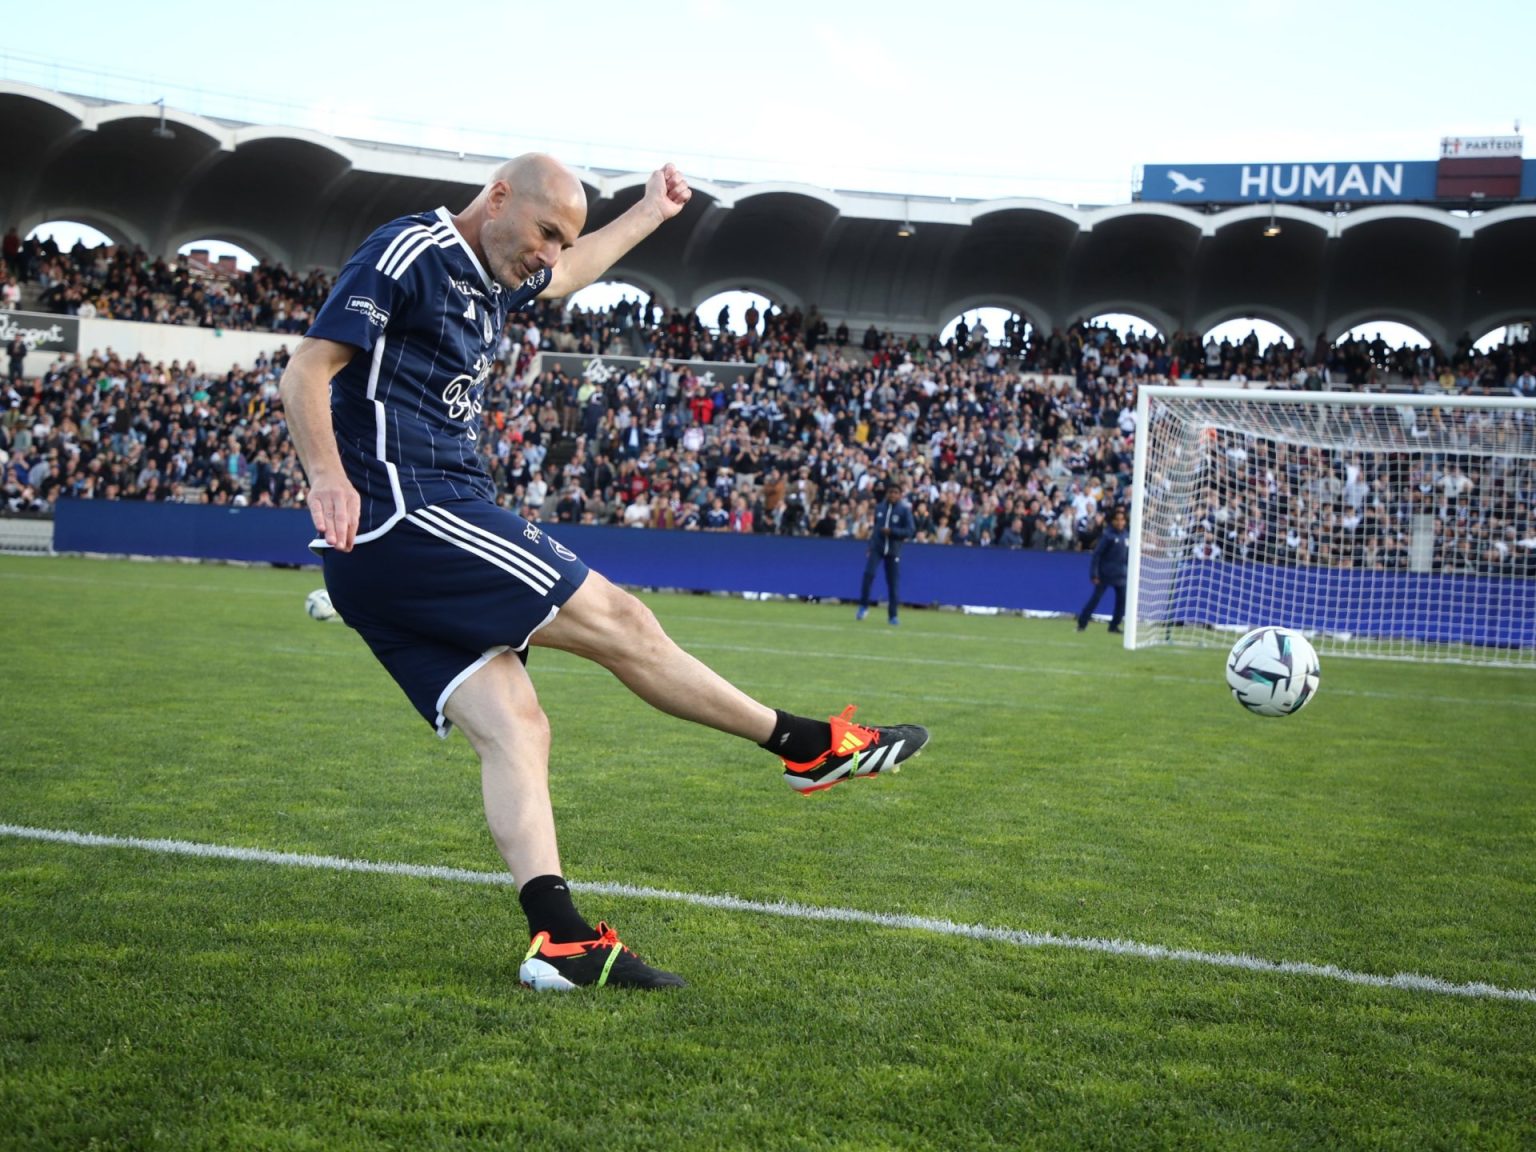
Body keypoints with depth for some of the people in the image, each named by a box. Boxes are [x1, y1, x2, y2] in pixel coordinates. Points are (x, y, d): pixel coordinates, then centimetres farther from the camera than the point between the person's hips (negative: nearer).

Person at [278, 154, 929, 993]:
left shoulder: (491, 279, 21)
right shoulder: (408, 254, -8)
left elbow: (567, 275, 44)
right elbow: (306, 374, -16)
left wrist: (650, 213, 50)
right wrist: (327, 475, -30)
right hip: (404, 514, -10)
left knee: (512, 727, -3)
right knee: (615, 619, -6)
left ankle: (559, 938, -12)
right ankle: (813, 746, 3)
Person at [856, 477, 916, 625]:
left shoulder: (905, 510, -4)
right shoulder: (879, 507, 8)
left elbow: (911, 531, -8)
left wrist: (891, 531, -20)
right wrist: (870, 545, 14)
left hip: (893, 550, -2)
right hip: (876, 547, 2)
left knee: (893, 582, 0)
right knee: (868, 572, -18)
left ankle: (892, 615, 10)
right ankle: (863, 606, -6)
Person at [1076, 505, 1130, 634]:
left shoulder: (1127, 536, 6)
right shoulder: (1107, 535, -10)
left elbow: (1129, 556, 14)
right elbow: (1097, 554, -11)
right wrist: (1094, 574, -14)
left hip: (1121, 575, 5)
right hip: (1105, 574, -5)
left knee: (1122, 599, 2)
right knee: (1095, 598, -3)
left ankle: (1114, 625, 14)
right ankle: (1081, 623, 5)